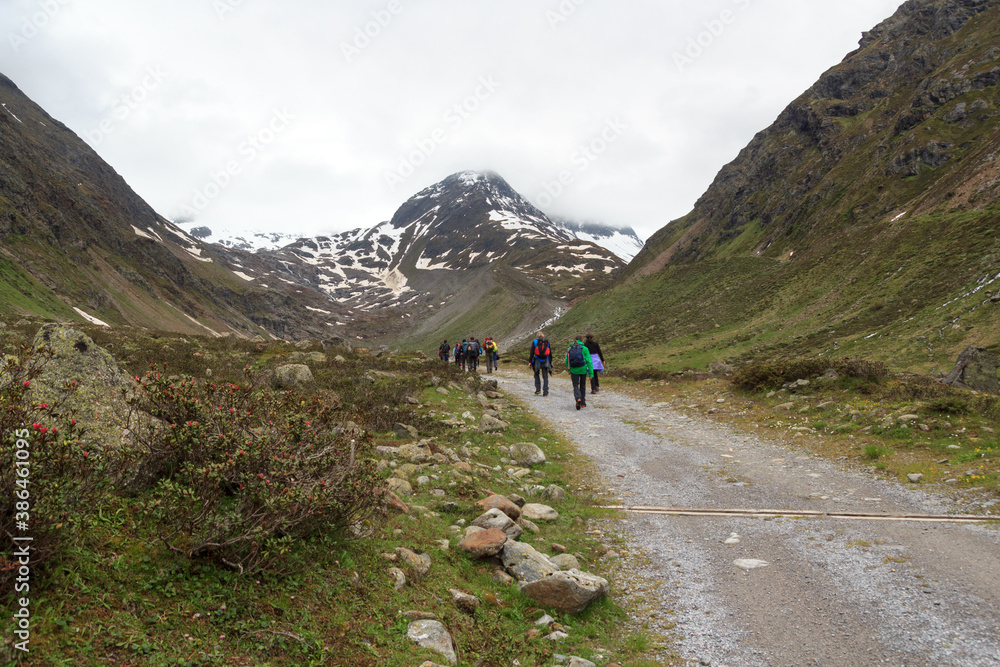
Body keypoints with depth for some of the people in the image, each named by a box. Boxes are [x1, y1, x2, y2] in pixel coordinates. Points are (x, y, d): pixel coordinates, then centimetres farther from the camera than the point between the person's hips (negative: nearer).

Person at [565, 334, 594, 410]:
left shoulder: (570, 348, 2)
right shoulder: (584, 349, -4)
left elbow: (566, 360, 4)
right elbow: (589, 361, -7)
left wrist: (569, 371, 16)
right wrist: (591, 373, -5)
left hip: (573, 370, 0)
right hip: (583, 369, 0)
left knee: (575, 386, 4)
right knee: (583, 386, 17)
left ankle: (578, 399, -24)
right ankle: (583, 403, 23)